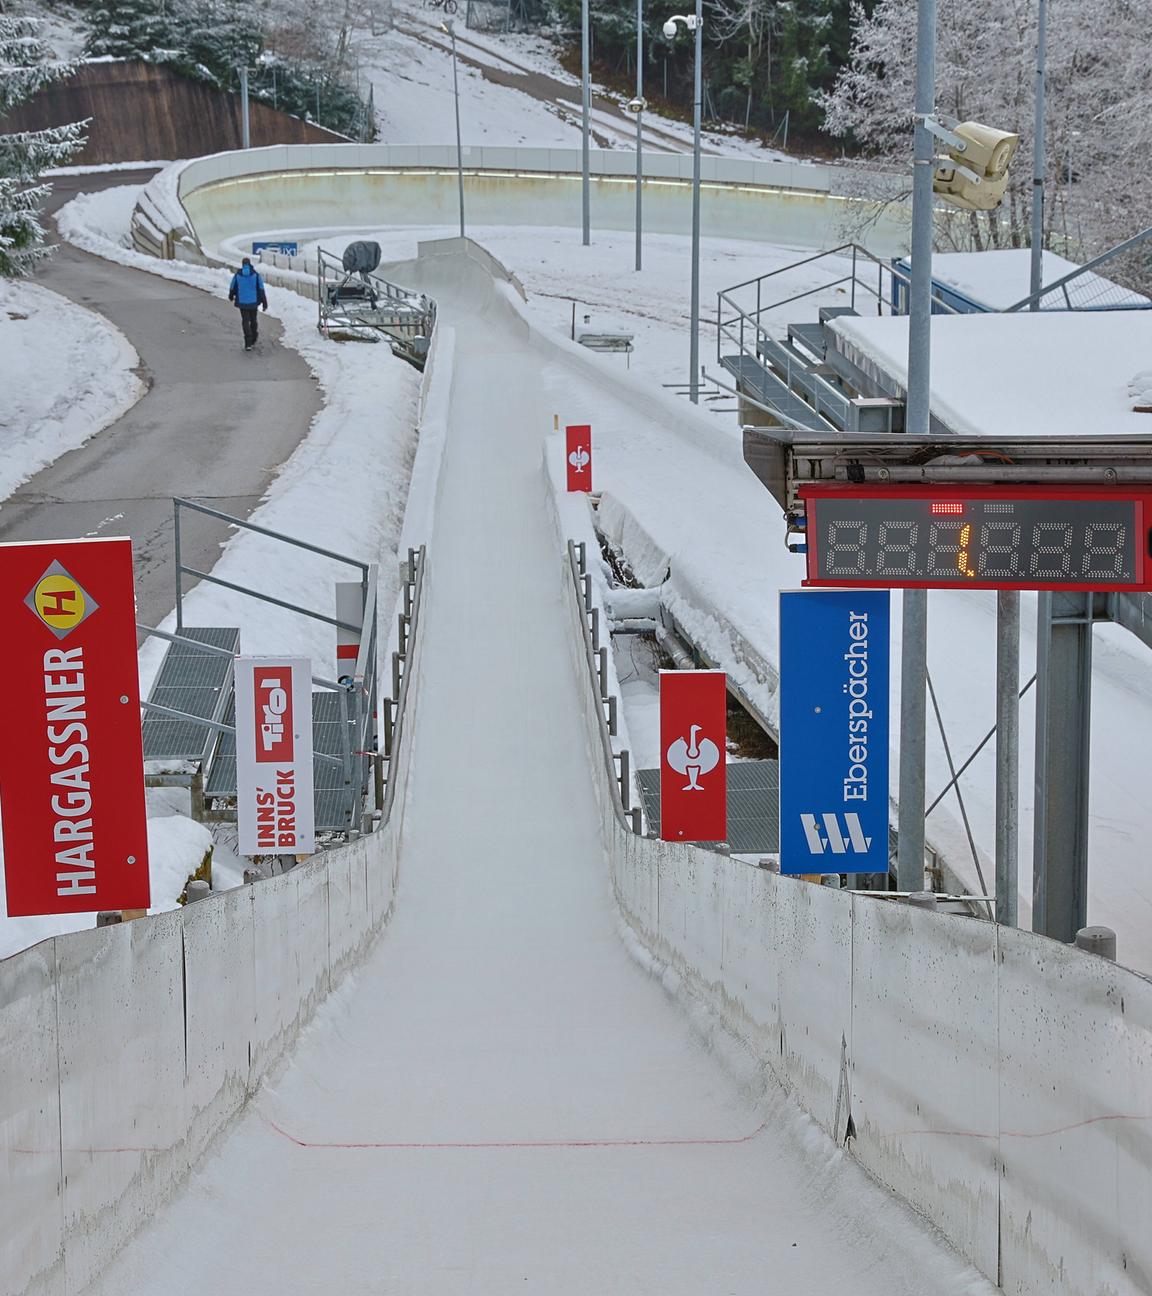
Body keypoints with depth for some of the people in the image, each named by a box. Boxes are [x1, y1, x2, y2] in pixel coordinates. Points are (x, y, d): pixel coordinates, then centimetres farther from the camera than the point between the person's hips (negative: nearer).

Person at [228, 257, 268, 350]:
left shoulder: (237, 275, -6)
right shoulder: (255, 275, -7)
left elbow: (233, 287, 6)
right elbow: (261, 289, -7)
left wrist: (231, 297, 28)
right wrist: (265, 303, 0)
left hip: (242, 303, -1)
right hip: (253, 302, 1)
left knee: (245, 322, 3)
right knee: (253, 320, 19)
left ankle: (248, 344, -8)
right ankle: (253, 341, 32)